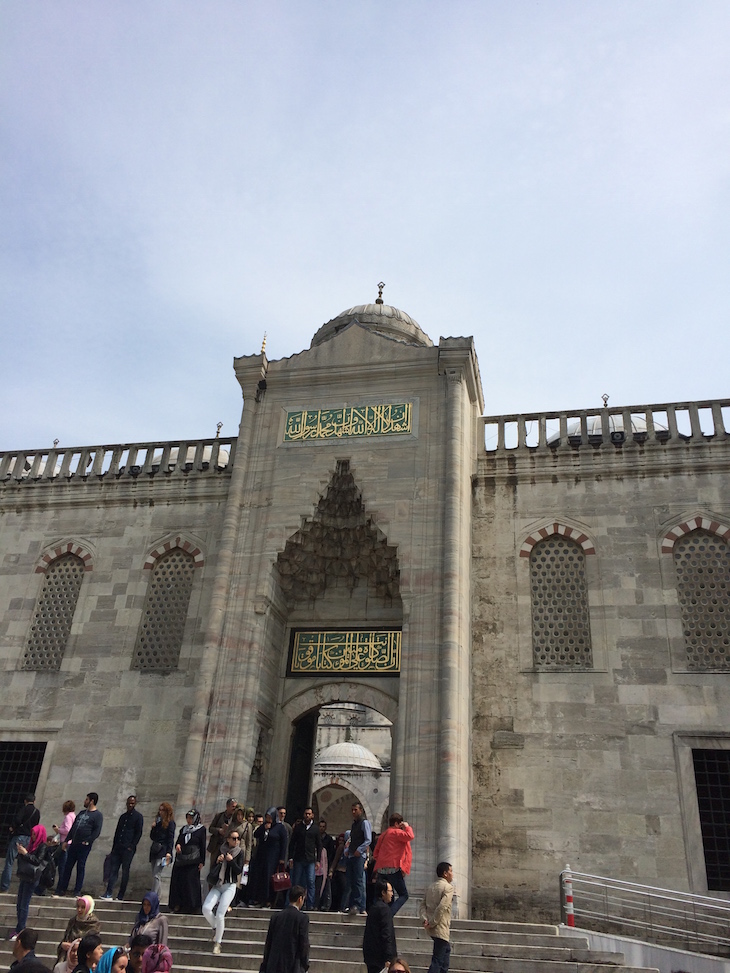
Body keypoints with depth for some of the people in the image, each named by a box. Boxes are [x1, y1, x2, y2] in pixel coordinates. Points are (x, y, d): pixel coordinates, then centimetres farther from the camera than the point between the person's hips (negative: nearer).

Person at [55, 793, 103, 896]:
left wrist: (87, 841, -20)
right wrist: (66, 841, 15)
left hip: (84, 846, -7)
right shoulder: (82, 813, 18)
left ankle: (77, 891, 7)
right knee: (67, 866, 7)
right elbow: (73, 827, 21)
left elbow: (97, 831, -14)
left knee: (80, 867, -1)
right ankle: (61, 889, 13)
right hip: (73, 844, 7)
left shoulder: (98, 815, -5)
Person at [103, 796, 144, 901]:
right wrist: (114, 847, 10)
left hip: (128, 849, -5)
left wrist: (131, 846, -13)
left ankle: (121, 896, 2)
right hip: (118, 848, 5)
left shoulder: (138, 817, 0)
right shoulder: (123, 816, 18)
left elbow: (138, 833, -5)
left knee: (125, 871, -2)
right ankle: (108, 893, 0)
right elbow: (117, 832, 19)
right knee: (113, 869, -1)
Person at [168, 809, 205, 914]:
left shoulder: (201, 830, -1)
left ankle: (193, 908, 1)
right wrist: (177, 845, -11)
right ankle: (177, 905, 13)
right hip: (180, 860, 5)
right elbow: (178, 841, 13)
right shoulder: (183, 829, 14)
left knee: (191, 883, -6)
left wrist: (202, 862, -7)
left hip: (192, 862, -5)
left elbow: (203, 846, -2)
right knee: (177, 882, 2)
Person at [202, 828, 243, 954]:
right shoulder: (222, 850, 6)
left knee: (220, 914, -13)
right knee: (206, 908, -16)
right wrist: (218, 862, -9)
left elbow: (239, 871, -7)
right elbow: (212, 869, 10)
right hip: (217, 885, 3)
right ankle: (216, 928, 14)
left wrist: (231, 860, -16)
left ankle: (217, 943, 6)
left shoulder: (239, 853, -1)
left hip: (229, 886, -3)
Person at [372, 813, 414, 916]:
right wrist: (407, 827, -1)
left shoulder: (383, 834, 23)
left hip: (381, 869, 8)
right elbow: (409, 836, -19)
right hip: (393, 868, -8)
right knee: (404, 895, -2)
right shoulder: (396, 832, -1)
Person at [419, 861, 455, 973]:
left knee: (446, 949, 29)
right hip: (440, 929, -9)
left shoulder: (430, 887, 14)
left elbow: (423, 905, 8)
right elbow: (442, 907, -22)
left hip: (431, 929, 9)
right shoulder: (448, 887, -11)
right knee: (437, 960, -6)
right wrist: (432, 923, -16)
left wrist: (425, 920, -4)